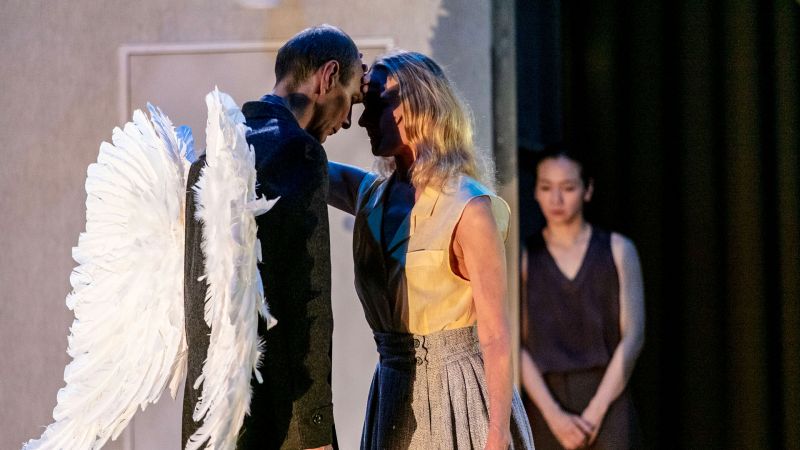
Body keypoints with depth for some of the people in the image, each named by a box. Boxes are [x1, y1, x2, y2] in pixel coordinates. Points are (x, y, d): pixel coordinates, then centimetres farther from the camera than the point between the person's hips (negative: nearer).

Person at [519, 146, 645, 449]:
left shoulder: (618, 251, 6)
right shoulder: (524, 258, 5)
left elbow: (632, 336, 1)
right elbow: (517, 346, 0)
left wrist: (594, 412, -7)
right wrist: (555, 416, -10)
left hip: (607, 403, -1)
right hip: (548, 404, 1)